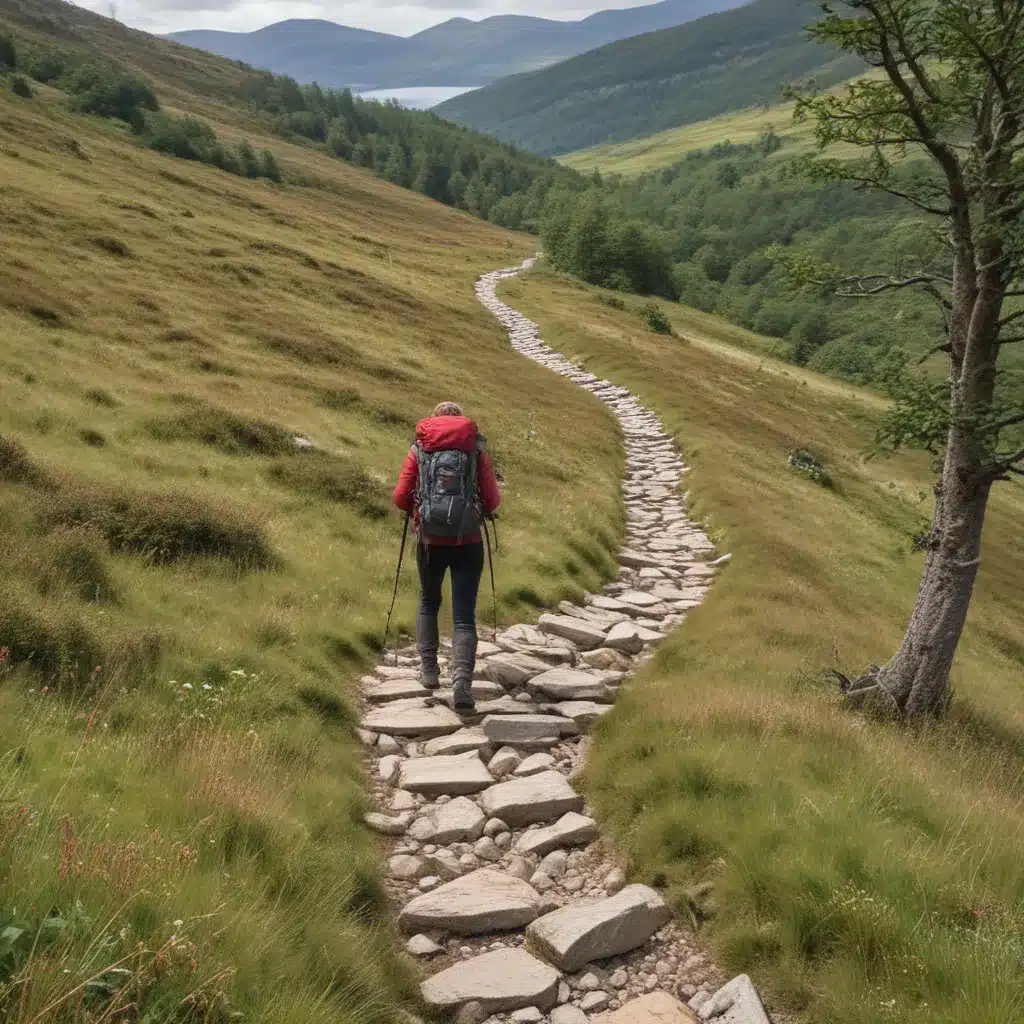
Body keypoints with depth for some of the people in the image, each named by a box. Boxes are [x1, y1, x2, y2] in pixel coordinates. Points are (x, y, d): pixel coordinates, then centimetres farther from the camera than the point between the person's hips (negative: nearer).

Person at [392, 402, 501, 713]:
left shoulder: (419, 449, 4)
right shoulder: (476, 449, 2)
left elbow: (401, 499, 0)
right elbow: (492, 502, -1)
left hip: (430, 541, 1)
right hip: (468, 542, -1)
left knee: (428, 603, 25)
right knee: (464, 616, 2)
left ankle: (429, 670, 20)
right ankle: (462, 682, -15)